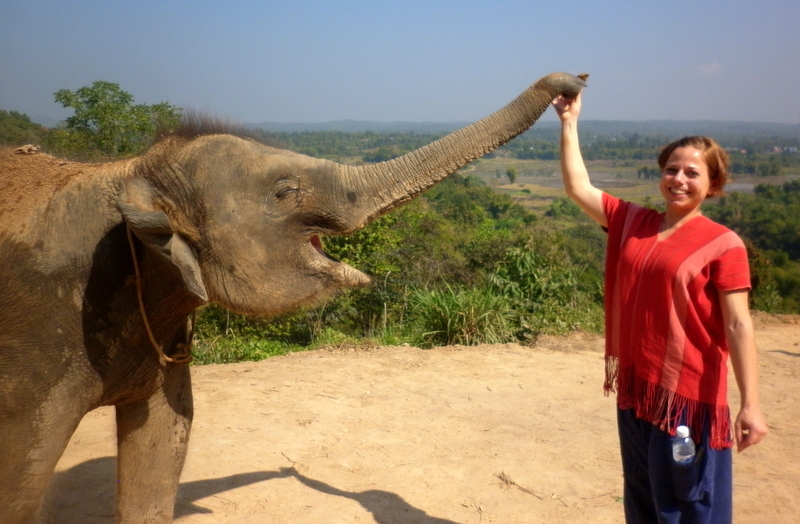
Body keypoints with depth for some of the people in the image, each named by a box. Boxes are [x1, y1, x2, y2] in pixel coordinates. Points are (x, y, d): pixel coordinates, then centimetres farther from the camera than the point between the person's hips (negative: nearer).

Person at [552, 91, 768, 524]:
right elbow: (578, 188, 7)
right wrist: (570, 121, 7)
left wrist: (750, 405, -17)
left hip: (688, 395, -5)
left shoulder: (722, 244, -11)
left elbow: (738, 326, -13)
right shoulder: (632, 221, 4)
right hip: (633, 387, 6)